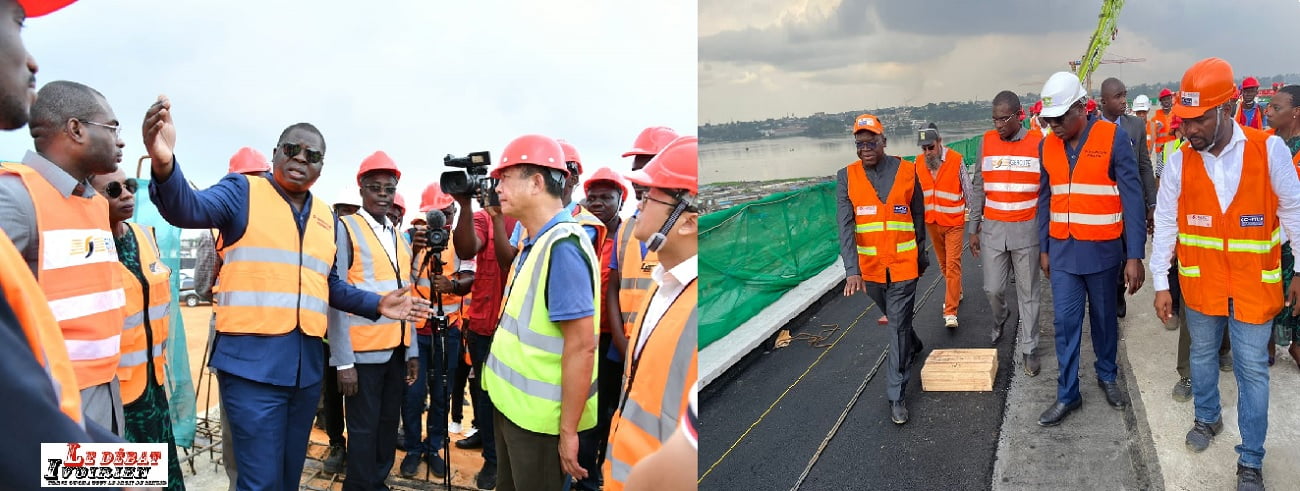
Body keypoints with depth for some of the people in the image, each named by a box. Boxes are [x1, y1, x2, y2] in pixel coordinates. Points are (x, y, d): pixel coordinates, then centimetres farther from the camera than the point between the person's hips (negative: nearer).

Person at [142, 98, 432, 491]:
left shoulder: (325, 216, 13)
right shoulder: (244, 191, -3)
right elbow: (188, 209, -23)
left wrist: (377, 305, 11)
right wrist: (165, 166, -43)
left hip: (306, 365, 6)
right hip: (252, 363, -6)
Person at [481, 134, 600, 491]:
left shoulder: (562, 246, -23)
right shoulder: (535, 242, 8)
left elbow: (581, 347, -25)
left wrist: (568, 430, -23)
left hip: (537, 416, -9)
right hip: (512, 403, 9)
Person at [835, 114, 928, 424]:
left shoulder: (907, 171, -5)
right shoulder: (846, 177, -6)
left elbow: (918, 219, 6)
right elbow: (845, 227, -14)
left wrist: (921, 258, 13)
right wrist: (852, 271, -24)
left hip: (903, 265, -2)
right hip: (870, 268, 2)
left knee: (898, 326, -1)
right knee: (895, 318, 23)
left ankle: (896, 396, 6)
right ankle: (913, 346, 55)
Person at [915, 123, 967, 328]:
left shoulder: (956, 160, -13)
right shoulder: (918, 163, -2)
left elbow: (968, 190, -4)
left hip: (953, 222, -4)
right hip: (931, 222, 4)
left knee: (953, 264, -7)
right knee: (943, 263, 17)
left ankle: (950, 312, -7)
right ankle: (955, 293, 40)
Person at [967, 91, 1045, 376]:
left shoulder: (1038, 144, -5)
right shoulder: (987, 142, 2)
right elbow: (978, 188, 7)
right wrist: (973, 229, 6)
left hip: (1027, 230, -2)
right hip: (993, 229, 2)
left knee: (1028, 293, 5)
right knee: (993, 288, 6)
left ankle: (1029, 348, 17)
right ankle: (1000, 317, 39)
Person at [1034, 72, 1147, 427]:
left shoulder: (1114, 138, -11)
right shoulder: (1047, 146, 2)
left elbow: (1132, 198, -11)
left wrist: (1134, 255, -14)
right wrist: (1044, 249, 11)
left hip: (1102, 250, -3)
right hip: (1062, 251, 3)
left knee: (1104, 318, 14)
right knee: (1065, 322, 4)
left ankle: (1107, 377, 35)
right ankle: (1068, 394, 13)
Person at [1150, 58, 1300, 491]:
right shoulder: (1179, 161, -8)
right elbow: (1165, 223, -3)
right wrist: (1160, 284, -3)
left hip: (1254, 283, -2)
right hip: (1200, 281, 2)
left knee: (1252, 369, 4)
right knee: (1202, 353, 19)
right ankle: (1207, 418, 43)